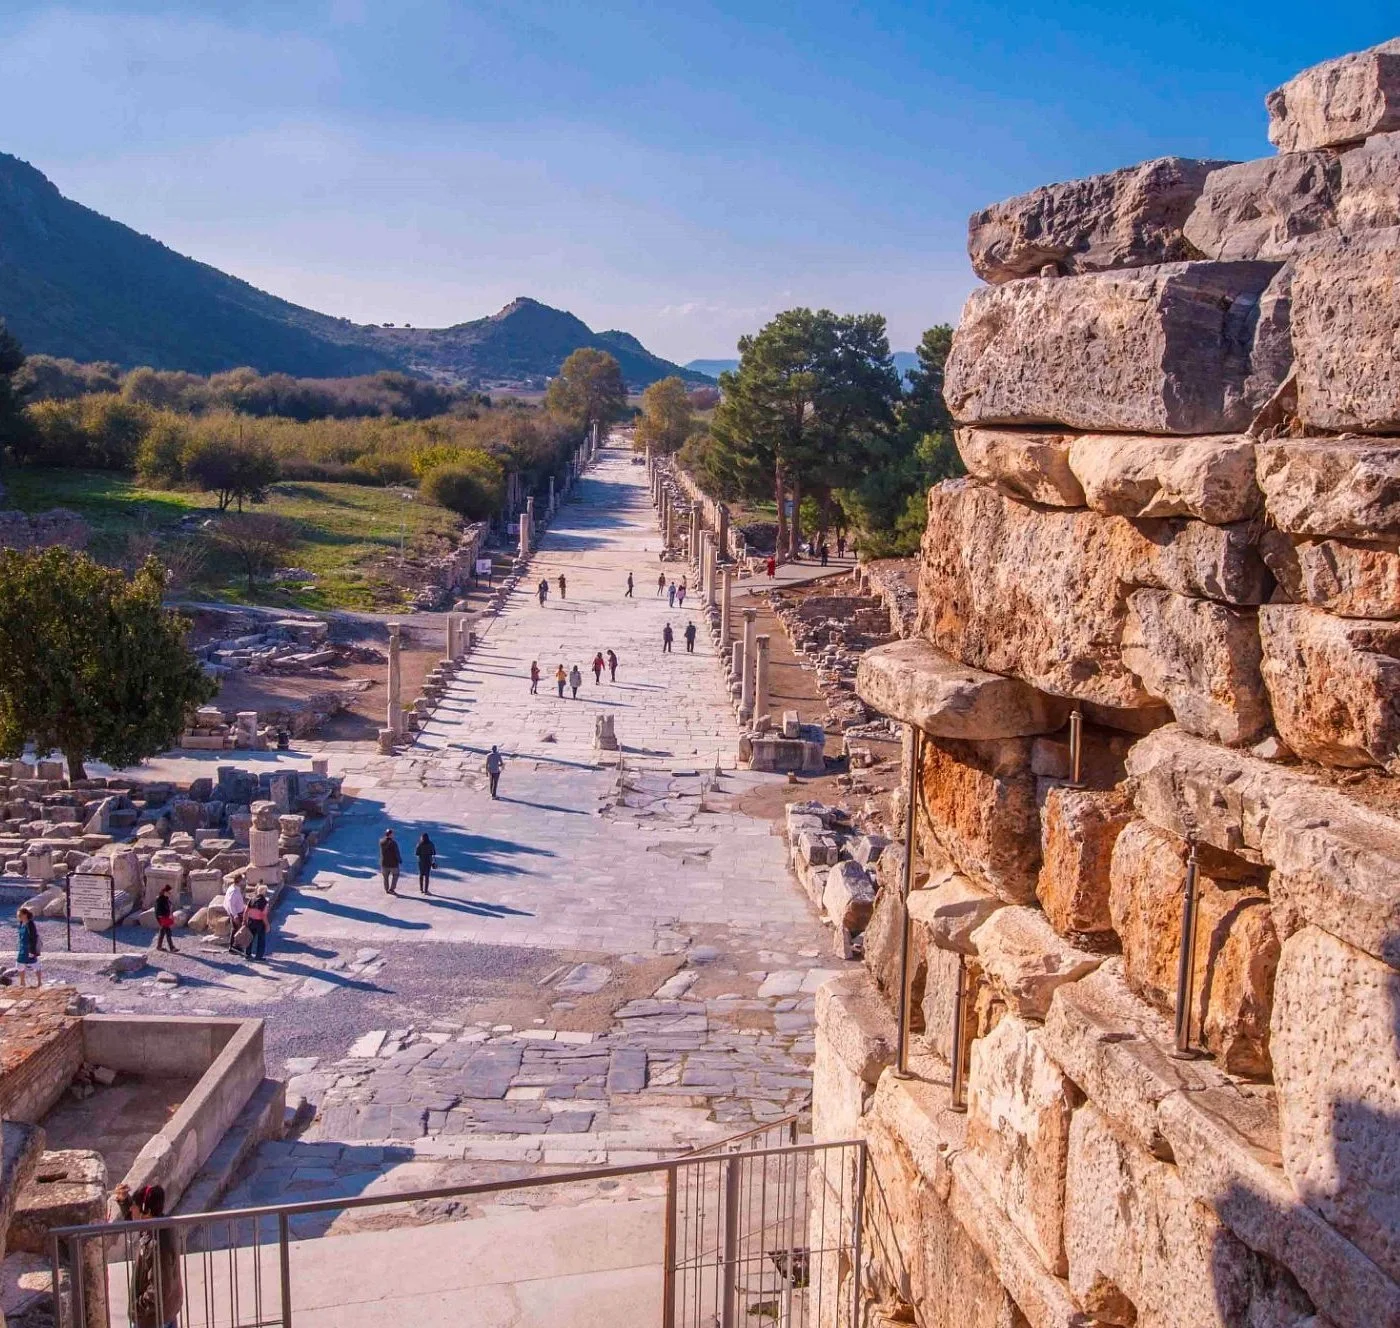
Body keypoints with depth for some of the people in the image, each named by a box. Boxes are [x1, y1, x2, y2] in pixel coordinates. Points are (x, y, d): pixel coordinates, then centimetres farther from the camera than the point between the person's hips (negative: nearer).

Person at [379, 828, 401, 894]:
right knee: (395, 875, 16)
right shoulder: (393, 843, -21)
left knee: (385, 877, 18)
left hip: (384, 863, 4)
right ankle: (391, 889, 10)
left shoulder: (381, 842, -6)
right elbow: (397, 853, -18)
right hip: (393, 863, -4)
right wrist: (400, 861, -4)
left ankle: (386, 890, 26)